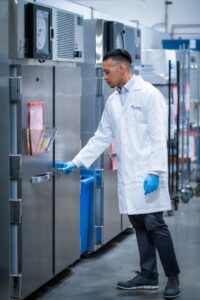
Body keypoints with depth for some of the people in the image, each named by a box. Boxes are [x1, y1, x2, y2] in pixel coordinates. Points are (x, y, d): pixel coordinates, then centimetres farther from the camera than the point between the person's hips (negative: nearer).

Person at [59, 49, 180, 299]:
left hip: (148, 176, -6)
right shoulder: (112, 101, 13)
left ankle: (173, 277, 5)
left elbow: (159, 137, -13)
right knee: (139, 226, 8)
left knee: (154, 225, -6)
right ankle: (148, 276, 16)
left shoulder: (149, 94, -8)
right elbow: (101, 137, 17)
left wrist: (155, 173, -19)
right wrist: (77, 162, 12)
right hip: (128, 176, 7)